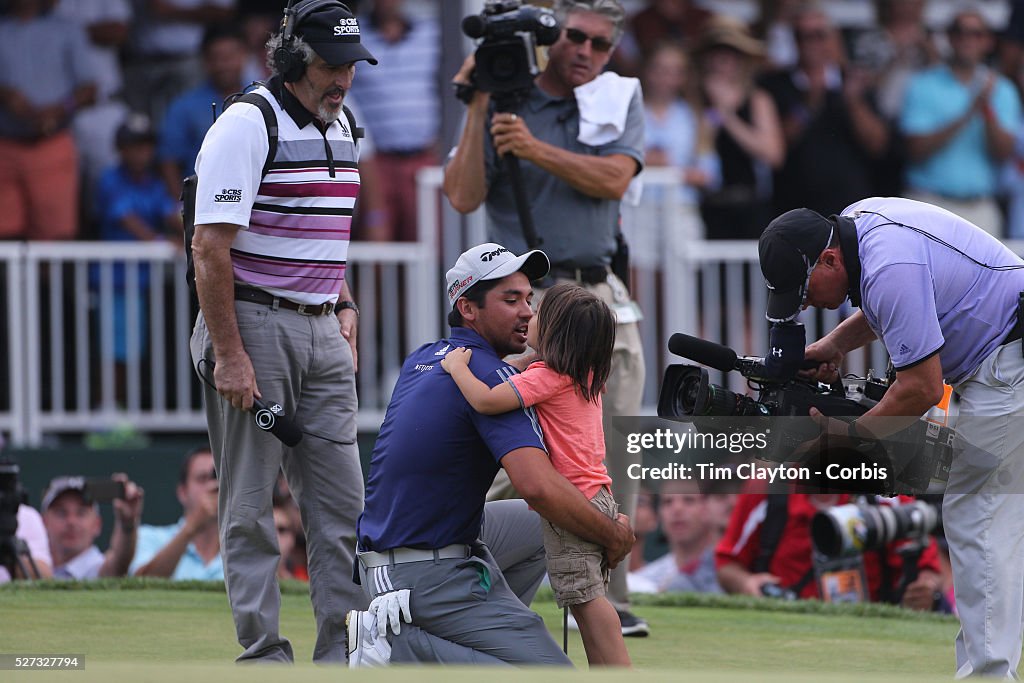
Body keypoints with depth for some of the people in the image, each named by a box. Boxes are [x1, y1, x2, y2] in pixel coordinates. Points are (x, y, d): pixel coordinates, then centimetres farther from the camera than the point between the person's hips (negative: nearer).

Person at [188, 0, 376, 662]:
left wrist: (345, 310, 15)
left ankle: (343, 652, 10)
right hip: (253, 328, -8)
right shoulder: (248, 124, -12)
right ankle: (264, 655, 2)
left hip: (322, 333, 8)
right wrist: (228, 354, -20)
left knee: (342, 500, 5)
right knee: (252, 506, -2)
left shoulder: (340, 125, 13)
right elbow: (211, 246, -17)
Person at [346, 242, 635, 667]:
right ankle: (400, 649, -12)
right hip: (432, 577, -10)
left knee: (537, 528, 31)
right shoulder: (491, 376, -18)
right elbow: (538, 486, -30)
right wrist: (613, 535, -16)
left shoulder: (422, 359, 9)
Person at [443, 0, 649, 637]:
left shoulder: (621, 98, 10)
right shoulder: (504, 100, 2)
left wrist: (535, 149, -17)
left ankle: (604, 602, 12)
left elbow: (613, 179, -7)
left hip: (603, 298, 4)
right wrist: (476, 113, -13)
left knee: (614, 460, 4)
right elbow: (464, 197, -7)